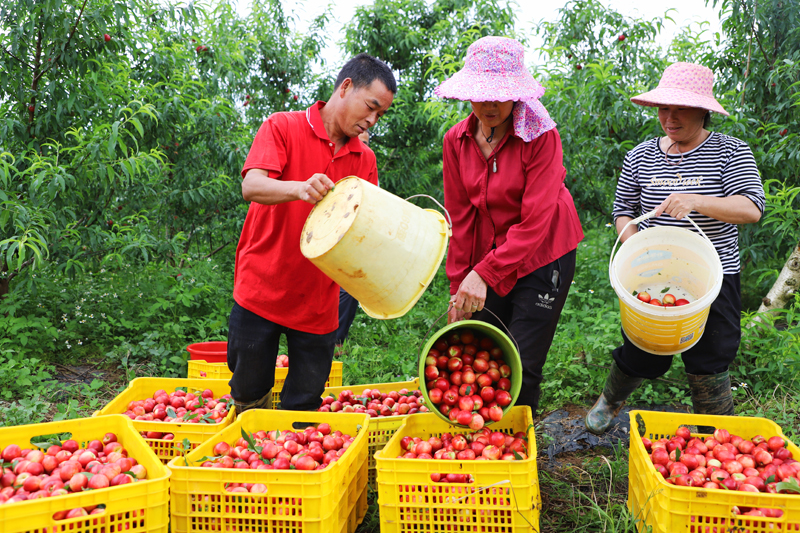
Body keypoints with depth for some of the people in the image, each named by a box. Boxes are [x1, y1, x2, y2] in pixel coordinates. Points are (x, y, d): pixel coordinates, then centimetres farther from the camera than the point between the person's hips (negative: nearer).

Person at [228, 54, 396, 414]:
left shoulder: (365, 160, 10)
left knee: (304, 407, 7)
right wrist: (300, 188, -39)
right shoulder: (283, 128, -3)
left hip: (317, 304, 3)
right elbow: (251, 186, -19)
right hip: (261, 292, -3)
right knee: (249, 399, 9)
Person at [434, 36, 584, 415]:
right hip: (486, 260, 4)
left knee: (521, 369, -4)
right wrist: (458, 287, -1)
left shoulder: (541, 137, -17)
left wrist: (484, 273, -31)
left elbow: (535, 222, -23)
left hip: (540, 258, -4)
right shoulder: (457, 141, -2)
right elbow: (459, 219, 1)